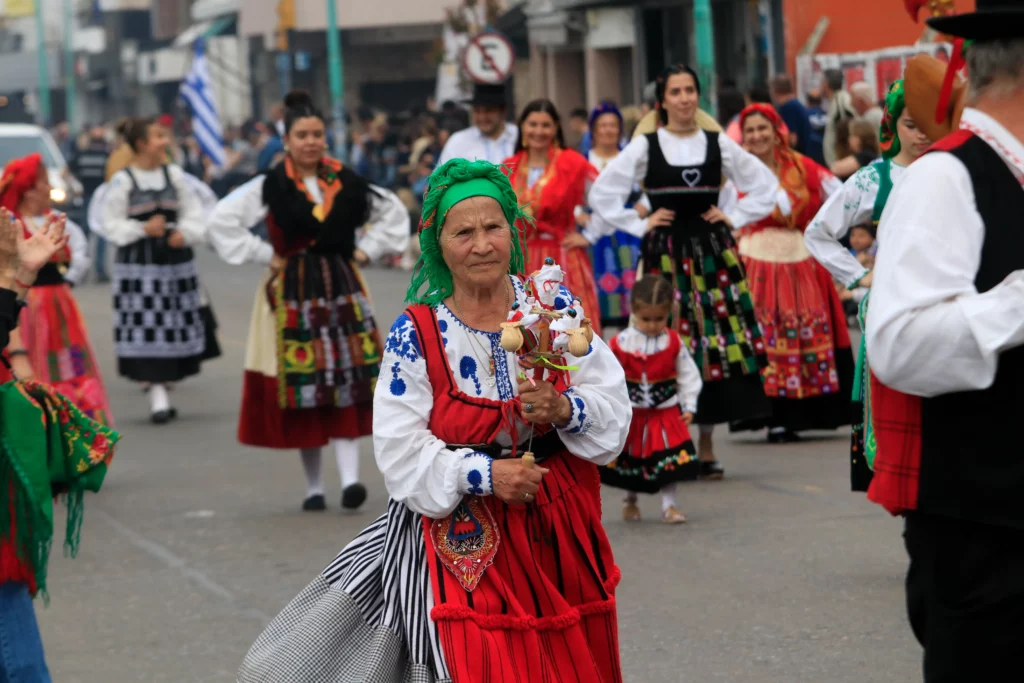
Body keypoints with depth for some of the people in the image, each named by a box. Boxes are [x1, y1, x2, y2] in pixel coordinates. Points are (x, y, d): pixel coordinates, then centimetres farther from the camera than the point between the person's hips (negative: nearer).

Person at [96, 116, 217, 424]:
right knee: (146, 328, -8)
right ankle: (157, 396, -6)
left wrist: (185, 234, -11)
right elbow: (109, 223, -3)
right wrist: (143, 229, -15)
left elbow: (194, 213, 8)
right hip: (138, 262, -4)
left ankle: (162, 385, 17)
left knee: (176, 326, 4)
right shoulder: (123, 180, -5)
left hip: (175, 260, 4)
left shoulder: (174, 174, 5)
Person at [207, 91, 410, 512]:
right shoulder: (271, 187, -2)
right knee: (302, 385, -1)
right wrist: (264, 255, -5)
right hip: (292, 291, -2)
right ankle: (313, 485, 9)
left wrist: (366, 251, 8)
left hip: (342, 287, 2)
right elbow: (222, 221, -4)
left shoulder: (345, 182, 6)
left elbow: (393, 212, 20)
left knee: (348, 381, -8)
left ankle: (349, 477, -15)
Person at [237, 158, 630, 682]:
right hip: (463, 534, -3)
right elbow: (400, 451, -12)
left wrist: (564, 408, -22)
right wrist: (482, 473, -22)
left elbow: (614, 407, -2)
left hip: (559, 530, 3)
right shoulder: (415, 335, -8)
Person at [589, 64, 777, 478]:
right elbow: (602, 194, 3)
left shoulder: (718, 144, 7)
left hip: (713, 252, 2)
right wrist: (640, 225, -1)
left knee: (719, 342, -1)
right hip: (666, 253, -2)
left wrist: (735, 217, 5)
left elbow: (765, 185, 15)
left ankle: (706, 446, 6)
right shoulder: (645, 147, 2)